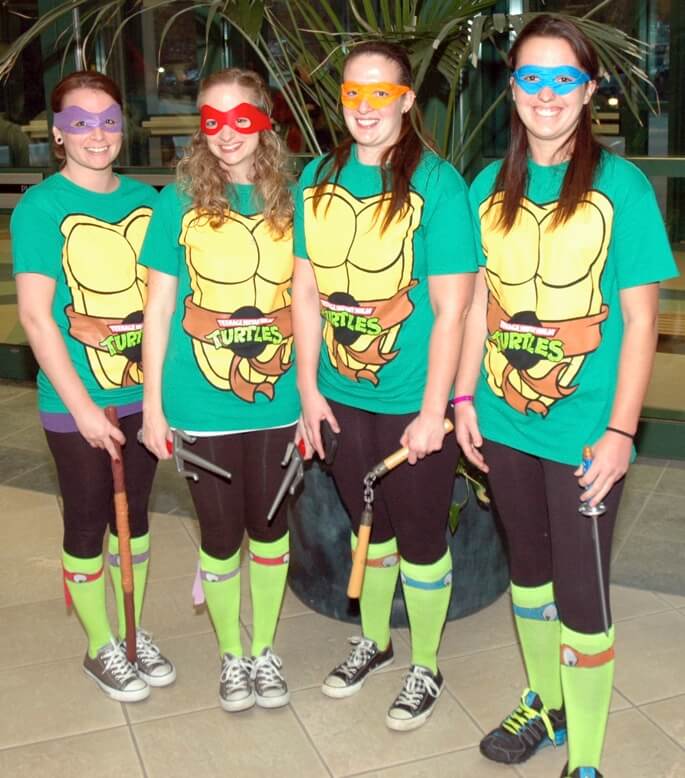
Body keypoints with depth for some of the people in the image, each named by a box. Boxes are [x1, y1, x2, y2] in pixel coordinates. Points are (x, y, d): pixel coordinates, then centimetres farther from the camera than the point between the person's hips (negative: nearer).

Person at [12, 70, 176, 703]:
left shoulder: (145, 199, 4)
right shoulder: (41, 207, -11)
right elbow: (35, 316, -14)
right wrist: (84, 408, -17)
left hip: (143, 395, 5)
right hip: (77, 406, -4)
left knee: (134, 513, 17)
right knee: (87, 524, 10)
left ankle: (134, 631, 35)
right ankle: (102, 647, 29)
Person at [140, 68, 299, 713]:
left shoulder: (290, 201, 1)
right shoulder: (179, 203, -3)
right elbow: (159, 308, -1)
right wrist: (153, 405, -2)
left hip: (277, 401, 2)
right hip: (202, 406, -1)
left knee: (269, 525, 14)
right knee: (220, 535, 11)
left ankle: (264, 648, 36)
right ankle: (231, 655, 33)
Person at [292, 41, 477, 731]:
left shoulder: (436, 182, -13)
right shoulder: (318, 177, 3)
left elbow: (451, 309, -14)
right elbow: (306, 289, 6)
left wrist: (433, 411, -16)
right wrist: (308, 386, 3)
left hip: (412, 403, -4)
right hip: (341, 396, 5)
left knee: (420, 542, 10)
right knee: (368, 529, 22)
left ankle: (425, 668, 32)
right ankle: (372, 641, 44)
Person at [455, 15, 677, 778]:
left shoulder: (620, 186, -8)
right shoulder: (490, 186, 4)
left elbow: (640, 319, -9)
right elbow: (478, 302, 10)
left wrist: (620, 432, -13)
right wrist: (464, 399, 5)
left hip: (584, 432, -4)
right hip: (504, 425, 5)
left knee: (580, 594, 2)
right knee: (528, 570, 19)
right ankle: (545, 703, 41)